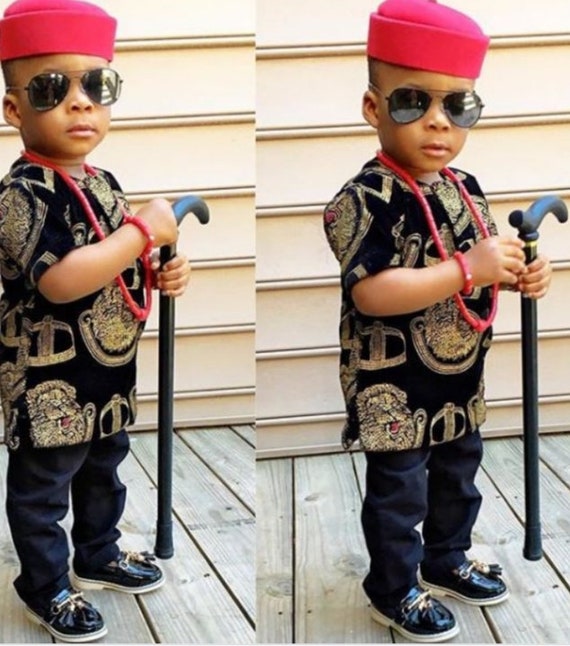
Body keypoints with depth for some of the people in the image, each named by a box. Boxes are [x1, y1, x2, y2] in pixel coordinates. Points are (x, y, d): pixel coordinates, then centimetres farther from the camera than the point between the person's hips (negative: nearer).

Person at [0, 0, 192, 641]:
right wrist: (145, 230, -27)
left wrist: (159, 275, -2)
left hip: (109, 373, 9)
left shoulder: (103, 181, 5)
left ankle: (97, 554, 45)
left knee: (103, 474, 25)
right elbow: (60, 280, -34)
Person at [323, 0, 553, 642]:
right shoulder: (367, 200, -23)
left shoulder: (465, 190, 2)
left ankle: (446, 559, 45)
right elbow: (370, 293, -33)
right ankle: (394, 590, 26)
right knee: (398, 492, 7)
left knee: (458, 479, 24)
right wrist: (469, 269, -34)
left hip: (459, 382, 8)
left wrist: (519, 276, -6)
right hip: (394, 391, -8)